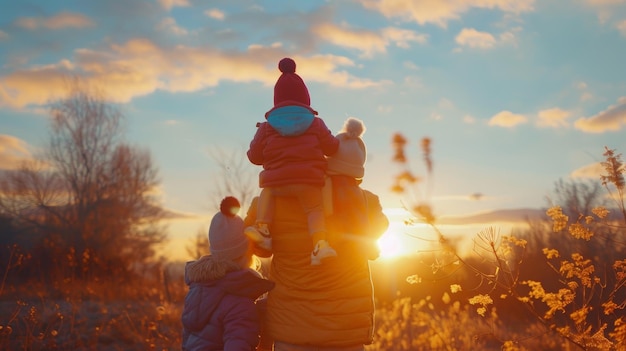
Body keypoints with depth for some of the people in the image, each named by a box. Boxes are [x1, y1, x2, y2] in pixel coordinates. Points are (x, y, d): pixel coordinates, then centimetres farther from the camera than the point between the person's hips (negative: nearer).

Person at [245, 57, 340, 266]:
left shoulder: (266, 127, 9)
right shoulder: (315, 123, 10)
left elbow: (254, 156, 12)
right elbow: (331, 148, 13)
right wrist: (336, 141, 36)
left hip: (277, 181, 1)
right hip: (308, 181, -1)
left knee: (266, 192, 27)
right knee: (315, 209, 6)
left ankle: (263, 229, 6)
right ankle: (319, 245, -20)